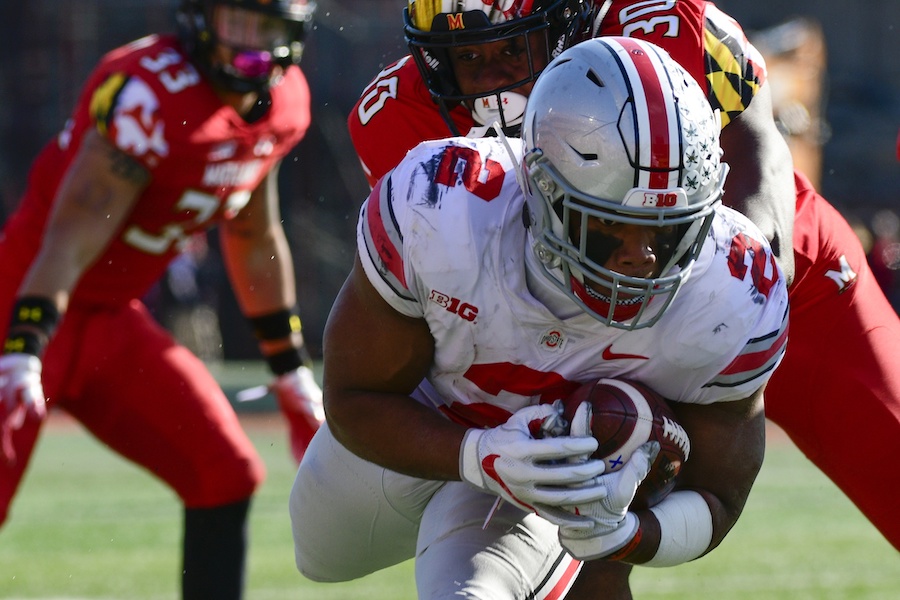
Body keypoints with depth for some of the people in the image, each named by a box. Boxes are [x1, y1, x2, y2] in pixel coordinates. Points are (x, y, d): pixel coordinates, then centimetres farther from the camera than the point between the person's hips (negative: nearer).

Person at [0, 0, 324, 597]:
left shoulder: (283, 104, 1)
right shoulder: (151, 92, -25)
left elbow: (255, 240, 17)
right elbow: (71, 237, -29)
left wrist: (293, 373, 21)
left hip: (113, 321, 8)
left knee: (226, 479, 1)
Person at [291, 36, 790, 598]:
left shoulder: (734, 307, -36)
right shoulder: (435, 211, -40)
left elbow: (711, 503, -21)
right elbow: (355, 401, -26)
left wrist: (623, 534, -46)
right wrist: (484, 460, -47)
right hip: (410, 429, 2)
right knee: (326, 554, 31)